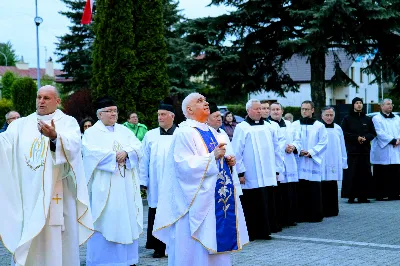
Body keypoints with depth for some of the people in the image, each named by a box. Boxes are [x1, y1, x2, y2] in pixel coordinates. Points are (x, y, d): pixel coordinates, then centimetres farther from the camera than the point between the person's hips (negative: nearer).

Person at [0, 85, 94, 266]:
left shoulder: (68, 122, 2)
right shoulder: (22, 124, 12)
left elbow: (73, 144, -19)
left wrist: (54, 136, -37)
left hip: (56, 193, -3)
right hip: (28, 193, 3)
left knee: (56, 240, 2)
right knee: (28, 244, 6)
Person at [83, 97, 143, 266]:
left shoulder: (124, 131, 16)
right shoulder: (92, 133, 3)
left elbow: (137, 147, 4)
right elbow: (91, 152, -14)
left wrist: (126, 153, -16)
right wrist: (114, 156, -14)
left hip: (125, 185, 4)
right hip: (104, 186, -4)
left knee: (126, 218, 4)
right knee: (105, 220, -5)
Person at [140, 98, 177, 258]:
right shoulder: (150, 135, 6)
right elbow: (144, 160, 6)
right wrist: (143, 181, 2)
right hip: (156, 185, 2)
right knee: (156, 217, 5)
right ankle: (159, 248, 14)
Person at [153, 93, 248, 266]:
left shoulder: (211, 132, 17)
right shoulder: (184, 133, -9)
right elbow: (185, 165, -19)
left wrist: (228, 161, 3)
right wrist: (212, 157, -24)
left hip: (219, 197, 8)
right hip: (198, 199, -8)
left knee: (216, 240, 10)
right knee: (198, 247, -4)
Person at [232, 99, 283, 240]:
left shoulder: (269, 128, 13)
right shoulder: (242, 128, -2)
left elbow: (276, 150, 16)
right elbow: (236, 152, -6)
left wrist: (276, 169, 12)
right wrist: (240, 172, -11)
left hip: (267, 176, 4)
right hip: (250, 177, -4)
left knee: (265, 204, 5)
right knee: (250, 205, 0)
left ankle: (263, 231, 15)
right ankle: (249, 233, 8)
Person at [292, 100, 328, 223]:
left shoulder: (319, 126, 5)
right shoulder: (295, 125, 8)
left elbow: (323, 143, 0)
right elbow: (292, 140, 3)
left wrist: (311, 152, -11)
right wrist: (298, 150, -16)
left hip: (314, 162, -1)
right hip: (299, 162, 1)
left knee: (314, 191, -3)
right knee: (300, 190, 0)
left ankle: (315, 215, 5)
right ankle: (301, 215, 6)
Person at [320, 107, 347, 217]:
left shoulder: (338, 129, 9)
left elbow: (342, 147, 11)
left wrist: (344, 162, 8)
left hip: (334, 164, 4)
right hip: (321, 164, -3)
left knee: (332, 188, 9)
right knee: (322, 187, -3)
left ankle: (332, 210, 16)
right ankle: (323, 210, 2)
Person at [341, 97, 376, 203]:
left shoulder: (367, 119, 14)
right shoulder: (347, 119, 4)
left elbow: (373, 133, 10)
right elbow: (344, 133, -3)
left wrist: (365, 138, -9)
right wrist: (356, 138, -13)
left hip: (365, 150, 3)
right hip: (352, 150, -3)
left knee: (365, 173, 0)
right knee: (351, 174, -7)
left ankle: (363, 196, 4)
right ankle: (351, 196, -3)